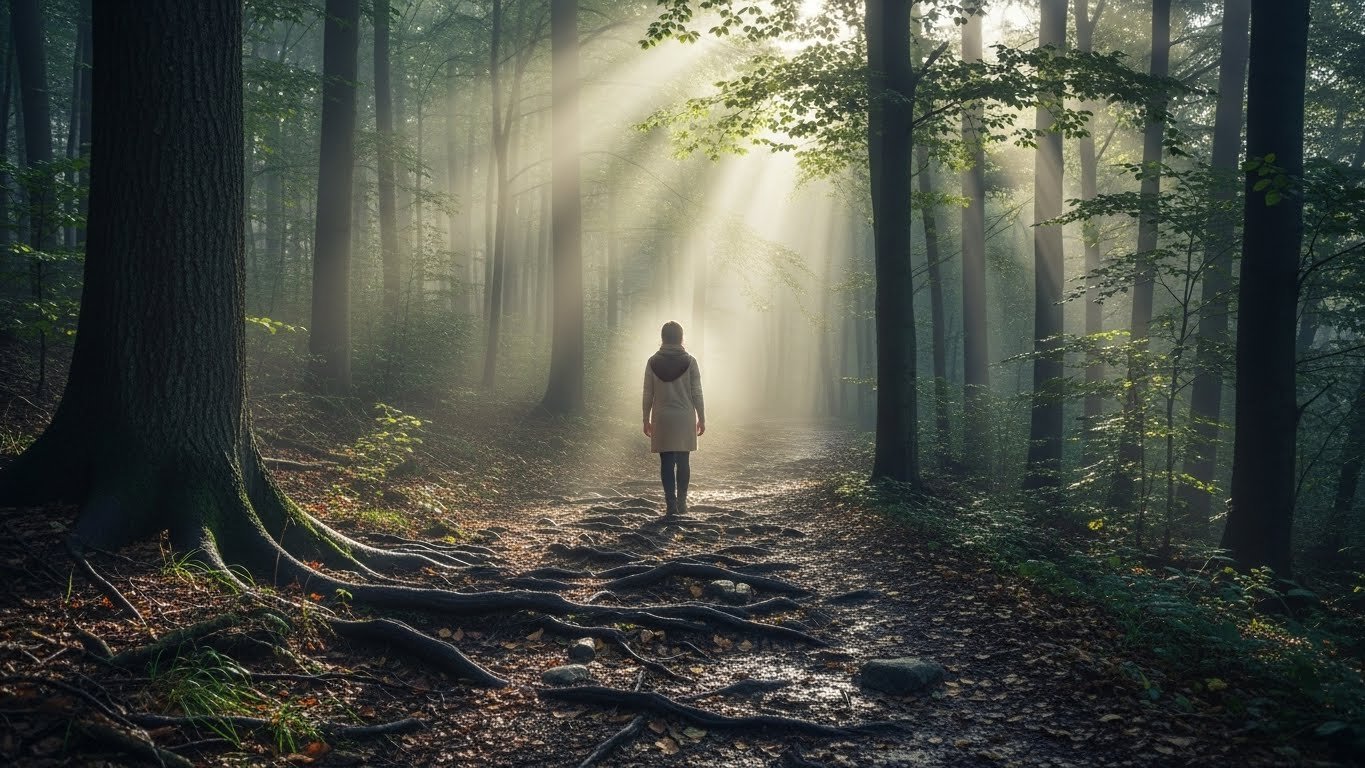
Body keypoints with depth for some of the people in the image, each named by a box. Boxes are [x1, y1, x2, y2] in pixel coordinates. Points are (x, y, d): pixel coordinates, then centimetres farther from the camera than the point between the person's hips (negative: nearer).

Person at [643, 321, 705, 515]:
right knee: (683, 461, 8)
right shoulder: (689, 361, -4)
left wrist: (646, 419, 9)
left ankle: (671, 504, -1)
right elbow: (697, 393, -3)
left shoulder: (653, 362, -1)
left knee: (666, 462, 3)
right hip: (685, 418, 0)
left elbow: (648, 394, 1)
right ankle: (681, 503, 7)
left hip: (662, 419, 0)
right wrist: (701, 418, 6)